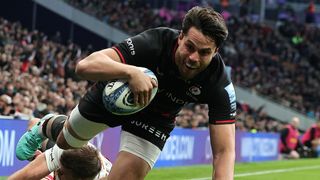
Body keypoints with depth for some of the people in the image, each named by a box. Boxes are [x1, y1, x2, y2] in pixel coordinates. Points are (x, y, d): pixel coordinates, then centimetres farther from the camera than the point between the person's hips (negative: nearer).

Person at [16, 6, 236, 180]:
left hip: (155, 118, 0)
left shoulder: (219, 84, -35)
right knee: (65, 143, 23)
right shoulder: (156, 42, -40)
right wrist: (131, 72, -65)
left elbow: (224, 151, -37)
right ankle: (49, 126, 61)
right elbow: (85, 65, -48)